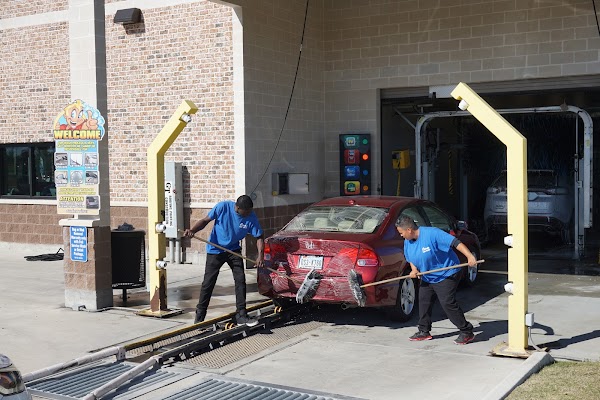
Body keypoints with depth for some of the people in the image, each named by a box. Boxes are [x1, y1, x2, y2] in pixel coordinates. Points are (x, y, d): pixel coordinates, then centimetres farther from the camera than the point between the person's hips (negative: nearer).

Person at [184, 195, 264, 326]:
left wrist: (260, 255, -22)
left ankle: (241, 315, 5)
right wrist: (192, 230, -28)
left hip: (234, 250, 2)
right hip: (215, 250, -2)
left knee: (240, 280, -5)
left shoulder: (251, 217, -15)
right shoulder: (223, 207, -21)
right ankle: (199, 316, 13)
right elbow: (205, 220, -12)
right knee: (208, 283, 0)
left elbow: (259, 236, -7)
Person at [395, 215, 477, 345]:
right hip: (427, 278, 9)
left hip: (446, 275, -9)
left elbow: (455, 243, -29)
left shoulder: (432, 233, -25)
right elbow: (410, 259, 16)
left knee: (448, 303, -14)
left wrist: (470, 256, -39)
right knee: (423, 301, 10)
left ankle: (467, 332, -4)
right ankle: (424, 332, 24)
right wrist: (414, 269, -6)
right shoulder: (408, 241, 1)